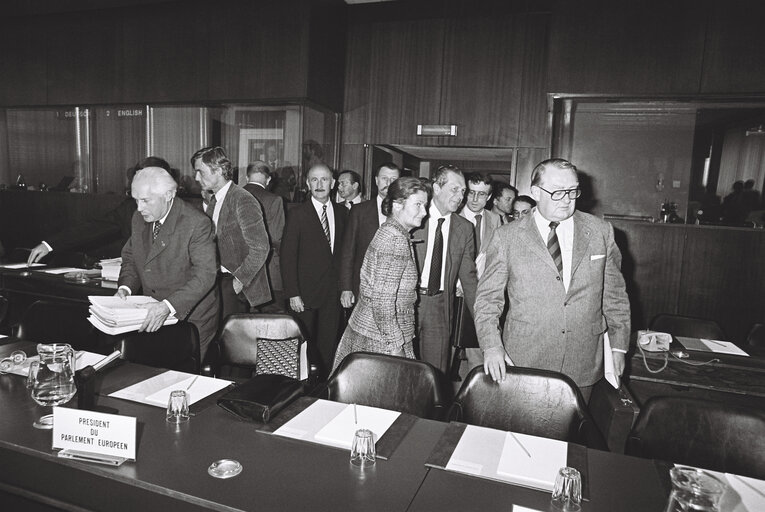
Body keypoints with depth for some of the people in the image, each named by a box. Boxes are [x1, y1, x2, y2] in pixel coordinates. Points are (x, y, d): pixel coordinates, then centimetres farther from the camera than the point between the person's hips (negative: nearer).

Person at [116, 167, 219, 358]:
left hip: (190, 318, -6)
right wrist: (125, 288, -3)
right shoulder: (139, 218, 4)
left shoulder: (196, 224, -19)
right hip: (152, 315, 6)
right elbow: (130, 257, 17)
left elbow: (205, 275, -25)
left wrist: (168, 306, -35)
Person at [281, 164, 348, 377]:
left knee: (328, 346, 6)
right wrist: (292, 293, -11)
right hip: (306, 293, -3)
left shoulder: (342, 213, 8)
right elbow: (287, 256, -6)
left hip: (333, 293, 3)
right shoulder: (298, 214, -4)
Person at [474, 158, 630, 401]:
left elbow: (615, 294, 11)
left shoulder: (601, 232, 4)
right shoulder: (507, 238, -3)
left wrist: (619, 345, 10)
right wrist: (491, 345, -12)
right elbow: (488, 298, 0)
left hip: (583, 365, 2)